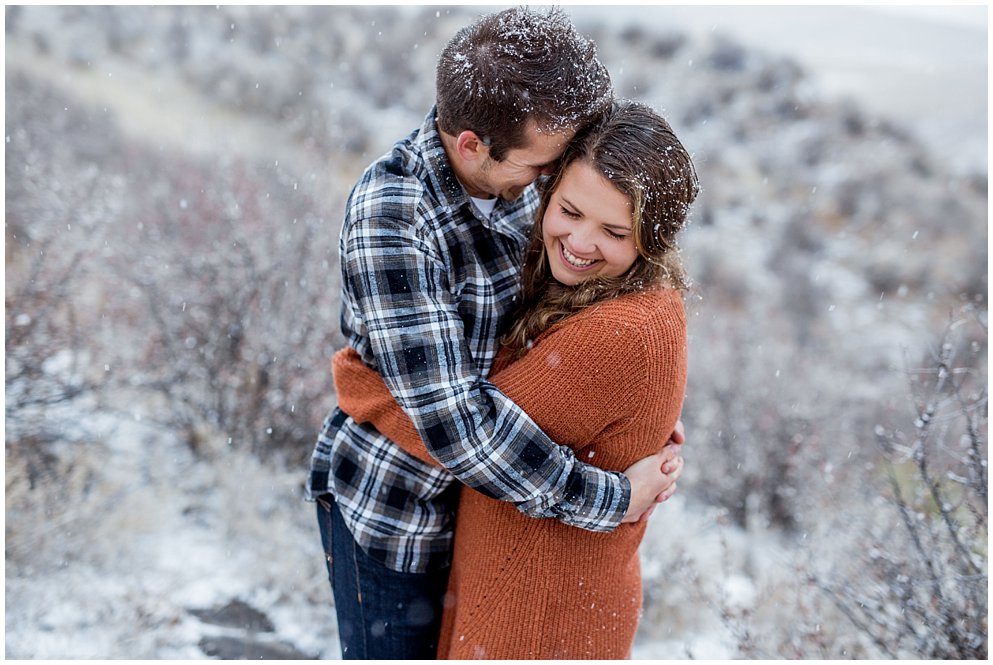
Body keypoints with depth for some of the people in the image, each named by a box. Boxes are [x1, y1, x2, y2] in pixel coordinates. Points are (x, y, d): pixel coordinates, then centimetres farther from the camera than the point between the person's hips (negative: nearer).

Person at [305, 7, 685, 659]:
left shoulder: (518, 174, -10)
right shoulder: (390, 219, -32)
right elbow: (450, 418, -36)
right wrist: (607, 500, -28)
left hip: (483, 492, 6)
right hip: (393, 508, -6)